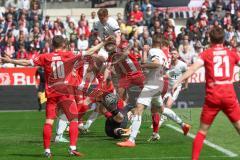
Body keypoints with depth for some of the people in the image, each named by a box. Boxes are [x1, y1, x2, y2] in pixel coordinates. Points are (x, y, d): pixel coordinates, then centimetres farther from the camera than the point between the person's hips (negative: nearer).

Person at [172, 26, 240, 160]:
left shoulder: (206, 54, 3)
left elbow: (193, 69, -9)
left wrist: (178, 82, -11)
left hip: (212, 96, -1)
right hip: (229, 95, 1)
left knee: (203, 130, 9)